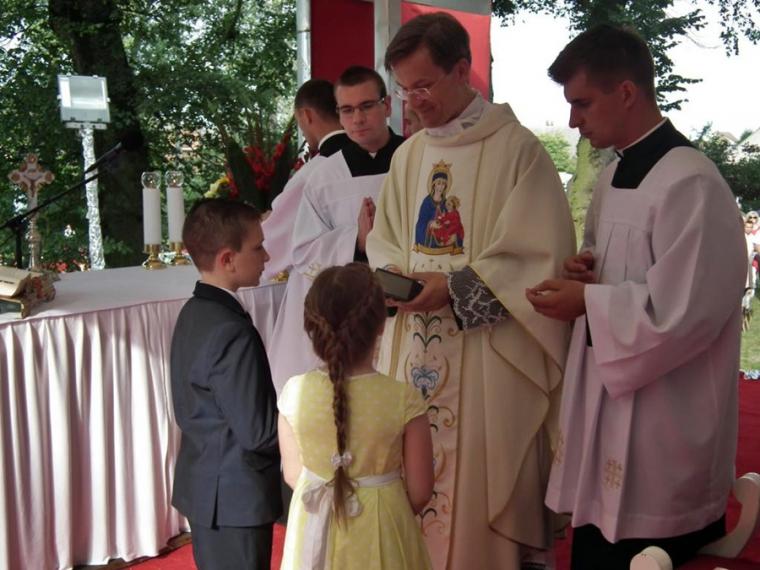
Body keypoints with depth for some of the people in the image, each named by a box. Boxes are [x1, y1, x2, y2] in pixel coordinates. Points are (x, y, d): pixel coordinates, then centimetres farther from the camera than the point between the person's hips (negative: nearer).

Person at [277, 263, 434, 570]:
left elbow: (293, 475, -3)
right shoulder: (403, 399, -22)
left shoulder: (295, 392, -17)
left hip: (315, 528, 2)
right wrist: (381, 511, 9)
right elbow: (419, 492, -12)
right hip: (379, 531, -1)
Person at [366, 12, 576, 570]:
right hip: (414, 353, 6)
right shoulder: (408, 154, 10)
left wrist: (454, 288, -18)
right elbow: (385, 241, 17)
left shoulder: (517, 149, -9)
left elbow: (543, 257, -12)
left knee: (480, 487, 1)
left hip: (488, 358, -5)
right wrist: (391, 277, -6)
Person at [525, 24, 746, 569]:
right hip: (605, 404, 9)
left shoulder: (690, 184, -19)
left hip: (662, 428, -9)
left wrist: (588, 301, -15)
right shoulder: (613, 177, 10)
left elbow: (681, 313, -23)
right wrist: (587, 273, 1)